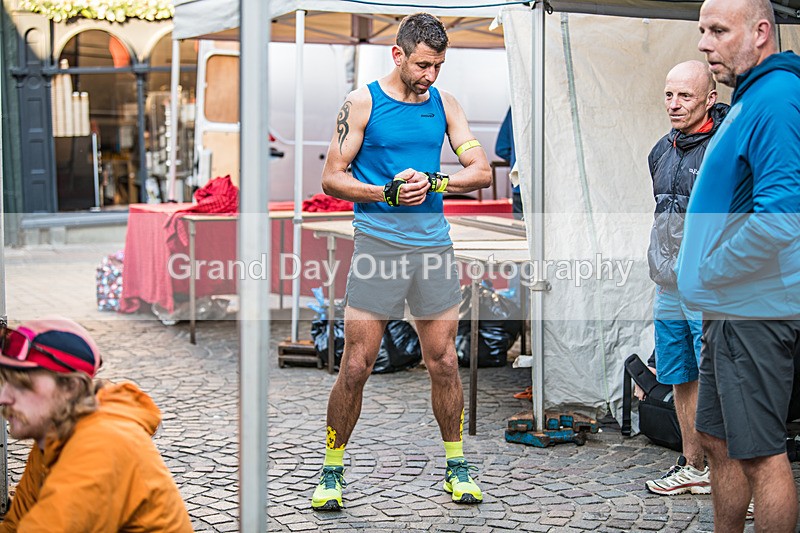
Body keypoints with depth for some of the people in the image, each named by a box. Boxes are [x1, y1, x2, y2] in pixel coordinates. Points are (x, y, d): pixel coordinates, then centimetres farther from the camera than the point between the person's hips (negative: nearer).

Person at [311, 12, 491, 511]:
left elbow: (482, 172, 5)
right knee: (356, 366, -2)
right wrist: (388, 193, -15)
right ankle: (332, 471, 12)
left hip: (434, 245, 3)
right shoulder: (363, 102, 0)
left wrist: (431, 182, -11)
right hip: (378, 244, -3)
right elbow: (333, 177, -1)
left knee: (445, 363, 7)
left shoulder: (444, 104, 10)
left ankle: (457, 466, 22)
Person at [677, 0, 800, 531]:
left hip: (755, 312, -11)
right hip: (732, 308, 11)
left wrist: (710, 275, -15)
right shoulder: (753, 98, 16)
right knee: (719, 439, 18)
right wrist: (708, 283, 17)